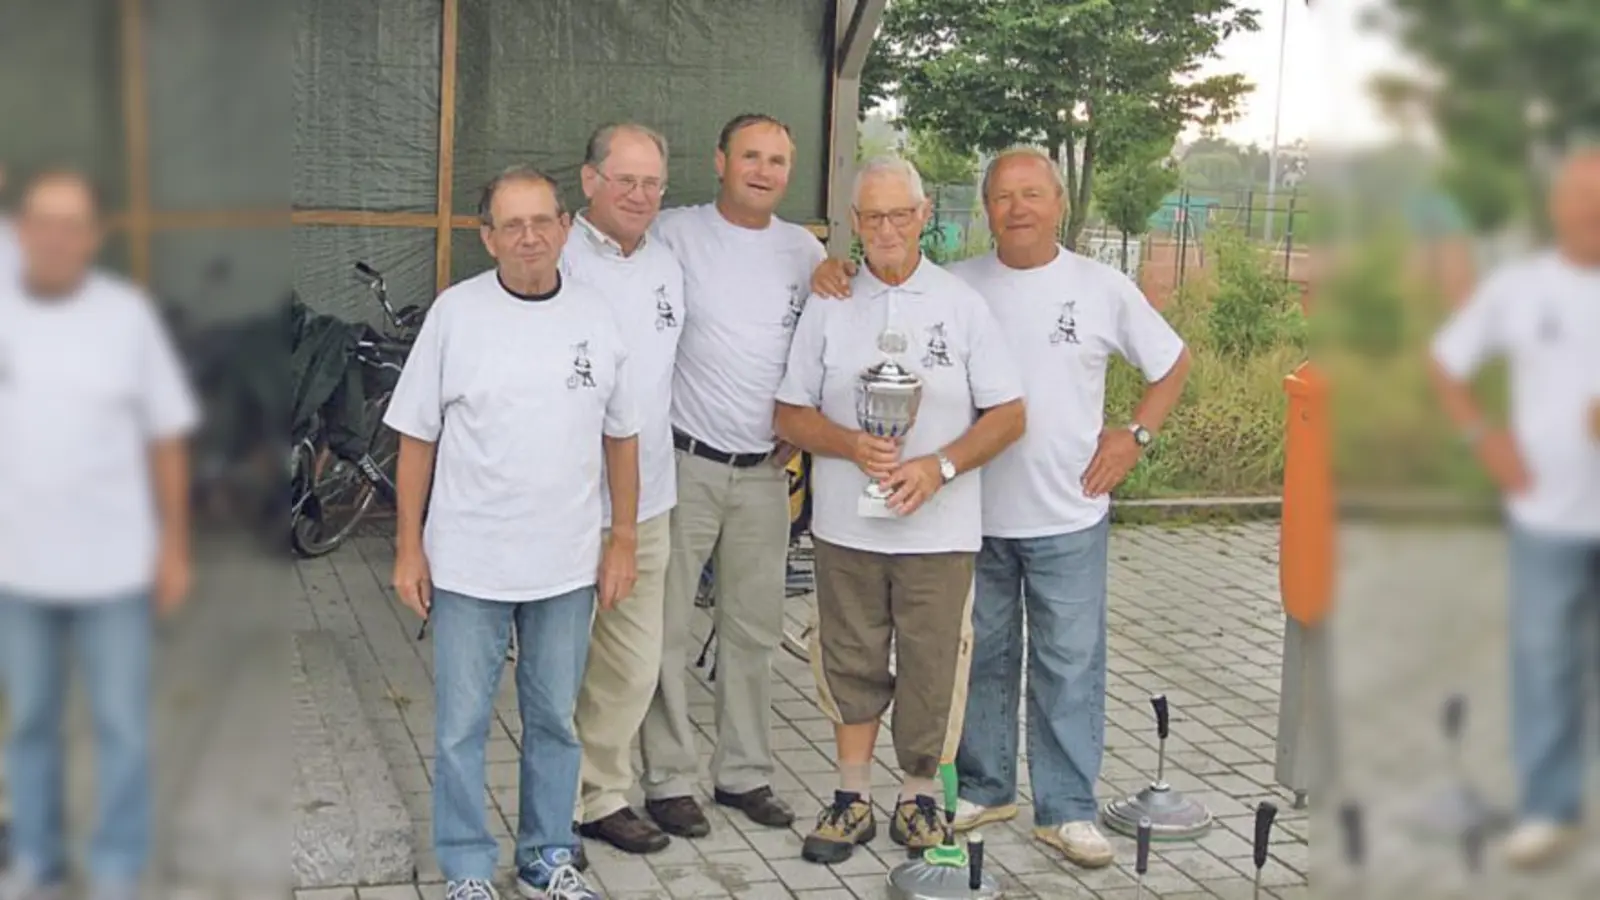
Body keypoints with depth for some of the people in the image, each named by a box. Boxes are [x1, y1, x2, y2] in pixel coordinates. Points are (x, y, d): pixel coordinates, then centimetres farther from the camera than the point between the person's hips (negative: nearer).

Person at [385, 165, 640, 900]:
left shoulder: (597, 317, 1)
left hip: (567, 565, 2)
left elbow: (620, 437, 8)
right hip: (467, 563, -2)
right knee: (460, 727, 6)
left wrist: (623, 540, 5)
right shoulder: (456, 312, -5)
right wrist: (408, 548, -3)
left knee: (555, 721, 14)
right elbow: (417, 439, -1)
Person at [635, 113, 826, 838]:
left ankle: (744, 773, 23)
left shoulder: (805, 252, 7)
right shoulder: (675, 234, -5)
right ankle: (668, 779, 11)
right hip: (684, 461, -4)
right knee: (667, 629, 0)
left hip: (765, 471, 4)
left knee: (754, 631, 11)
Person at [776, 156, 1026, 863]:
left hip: (939, 530, -1)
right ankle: (852, 798, 23)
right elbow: (790, 415, 5)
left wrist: (938, 466, -15)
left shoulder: (962, 305, 1)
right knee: (851, 663, 9)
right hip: (845, 526, 2)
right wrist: (852, 446, -14)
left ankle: (919, 797, 21)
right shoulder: (827, 308, 5)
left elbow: (1007, 415, 0)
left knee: (932, 667, 4)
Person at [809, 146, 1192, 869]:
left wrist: (1135, 434, 0)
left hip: (1068, 518, -1)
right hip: (974, 516, 1)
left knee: (1069, 666, 4)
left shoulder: (1102, 288, 0)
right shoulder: (954, 285, 1)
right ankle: (983, 788, 30)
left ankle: (1067, 809, 15)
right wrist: (834, 266, -13)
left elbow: (1172, 363, 10)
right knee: (981, 658, 14)